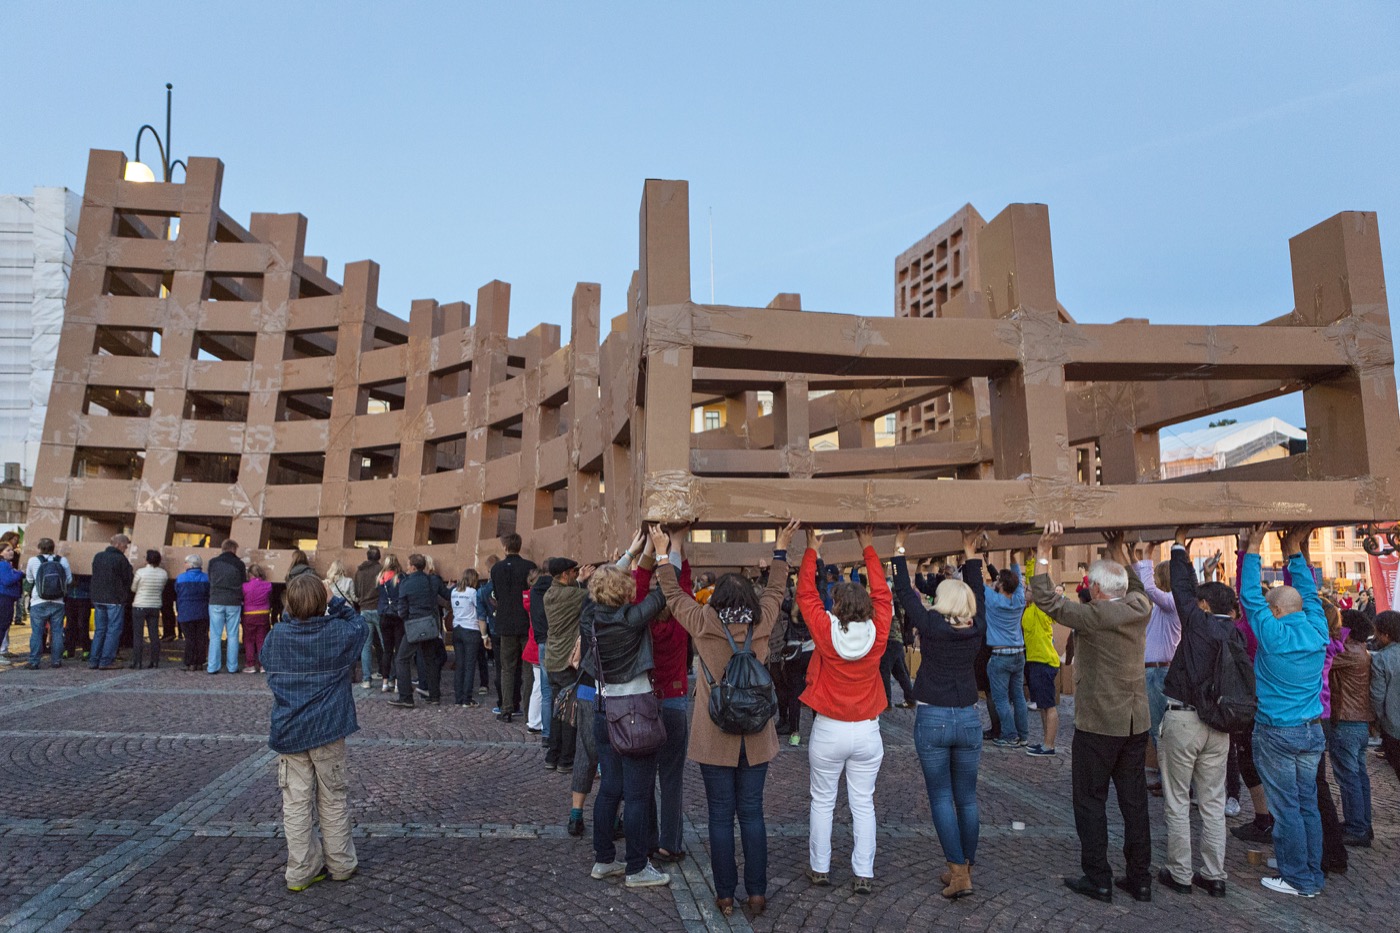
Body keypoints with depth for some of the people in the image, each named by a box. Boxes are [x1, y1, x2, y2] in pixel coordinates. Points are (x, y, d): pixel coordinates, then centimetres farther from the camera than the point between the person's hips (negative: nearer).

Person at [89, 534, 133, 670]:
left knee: (99, 630, 13)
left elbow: (95, 576, 15)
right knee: (113, 630, 0)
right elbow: (128, 578, -7)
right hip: (115, 600, -7)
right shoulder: (120, 559, -12)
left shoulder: (98, 557, 9)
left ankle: (93, 661, 11)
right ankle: (106, 661, -2)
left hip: (98, 599, 7)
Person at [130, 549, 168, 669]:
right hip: (155, 607, 3)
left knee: (138, 635, 3)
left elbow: (133, 589, 0)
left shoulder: (140, 572, -13)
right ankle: (155, 661, 10)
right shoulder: (163, 573, -3)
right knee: (154, 634, 8)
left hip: (139, 606, -3)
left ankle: (137, 662, 3)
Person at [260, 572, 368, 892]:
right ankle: (341, 864, 23)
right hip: (327, 732, -1)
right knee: (333, 800, 12)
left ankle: (301, 871, 15)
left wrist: (288, 617, 11)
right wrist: (342, 609, 12)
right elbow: (361, 627, 8)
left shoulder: (275, 637, -5)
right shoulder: (338, 633, -12)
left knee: (296, 803, 8)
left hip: (288, 732, 2)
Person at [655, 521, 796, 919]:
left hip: (714, 739, -2)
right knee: (752, 814, 12)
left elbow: (674, 595, 1)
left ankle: (726, 895, 18)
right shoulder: (762, 624, -7)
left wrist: (663, 553, 11)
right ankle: (757, 893, 19)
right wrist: (781, 548, 20)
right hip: (756, 738, 2)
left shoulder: (703, 625, -12)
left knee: (721, 816, 9)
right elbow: (775, 591, 10)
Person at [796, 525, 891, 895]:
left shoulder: (825, 631, -16)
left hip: (828, 730, -1)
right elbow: (882, 595, 2)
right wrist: (868, 549, 10)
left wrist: (812, 550, 5)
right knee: (863, 805, 11)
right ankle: (864, 874, 16)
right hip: (867, 731, 2)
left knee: (822, 802, 13)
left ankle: (819, 868, 23)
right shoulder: (877, 633, -11)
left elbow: (806, 594, -4)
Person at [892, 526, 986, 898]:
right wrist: (970, 553, 22)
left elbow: (904, 591, -3)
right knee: (967, 799, 14)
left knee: (941, 799, 4)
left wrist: (899, 548, 5)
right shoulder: (977, 629, -2)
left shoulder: (930, 625, -10)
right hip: (968, 719, 4)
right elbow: (978, 593, 14)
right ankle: (967, 866, 24)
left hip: (931, 720, -3)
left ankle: (958, 872, 2)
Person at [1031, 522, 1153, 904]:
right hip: (1136, 722, 7)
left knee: (1090, 800, 6)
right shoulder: (1140, 609, -1)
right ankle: (1140, 878, 23)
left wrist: (1045, 549, -22)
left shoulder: (1095, 617, -20)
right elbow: (1135, 584, 21)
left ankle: (1098, 879, 12)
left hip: (1098, 725, -7)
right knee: (1134, 800, 14)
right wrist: (1118, 549, 23)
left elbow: (1046, 599, -22)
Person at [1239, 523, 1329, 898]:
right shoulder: (1318, 631, -2)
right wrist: (1295, 551, 17)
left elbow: (1250, 596, -10)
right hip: (1312, 731, 6)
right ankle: (1313, 875, 22)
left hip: (1277, 733, -6)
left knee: (1287, 807, 2)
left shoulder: (1274, 634, -16)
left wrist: (1253, 548, -4)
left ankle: (1298, 879, 10)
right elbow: (1309, 592, 12)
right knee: (1308, 805, 13)